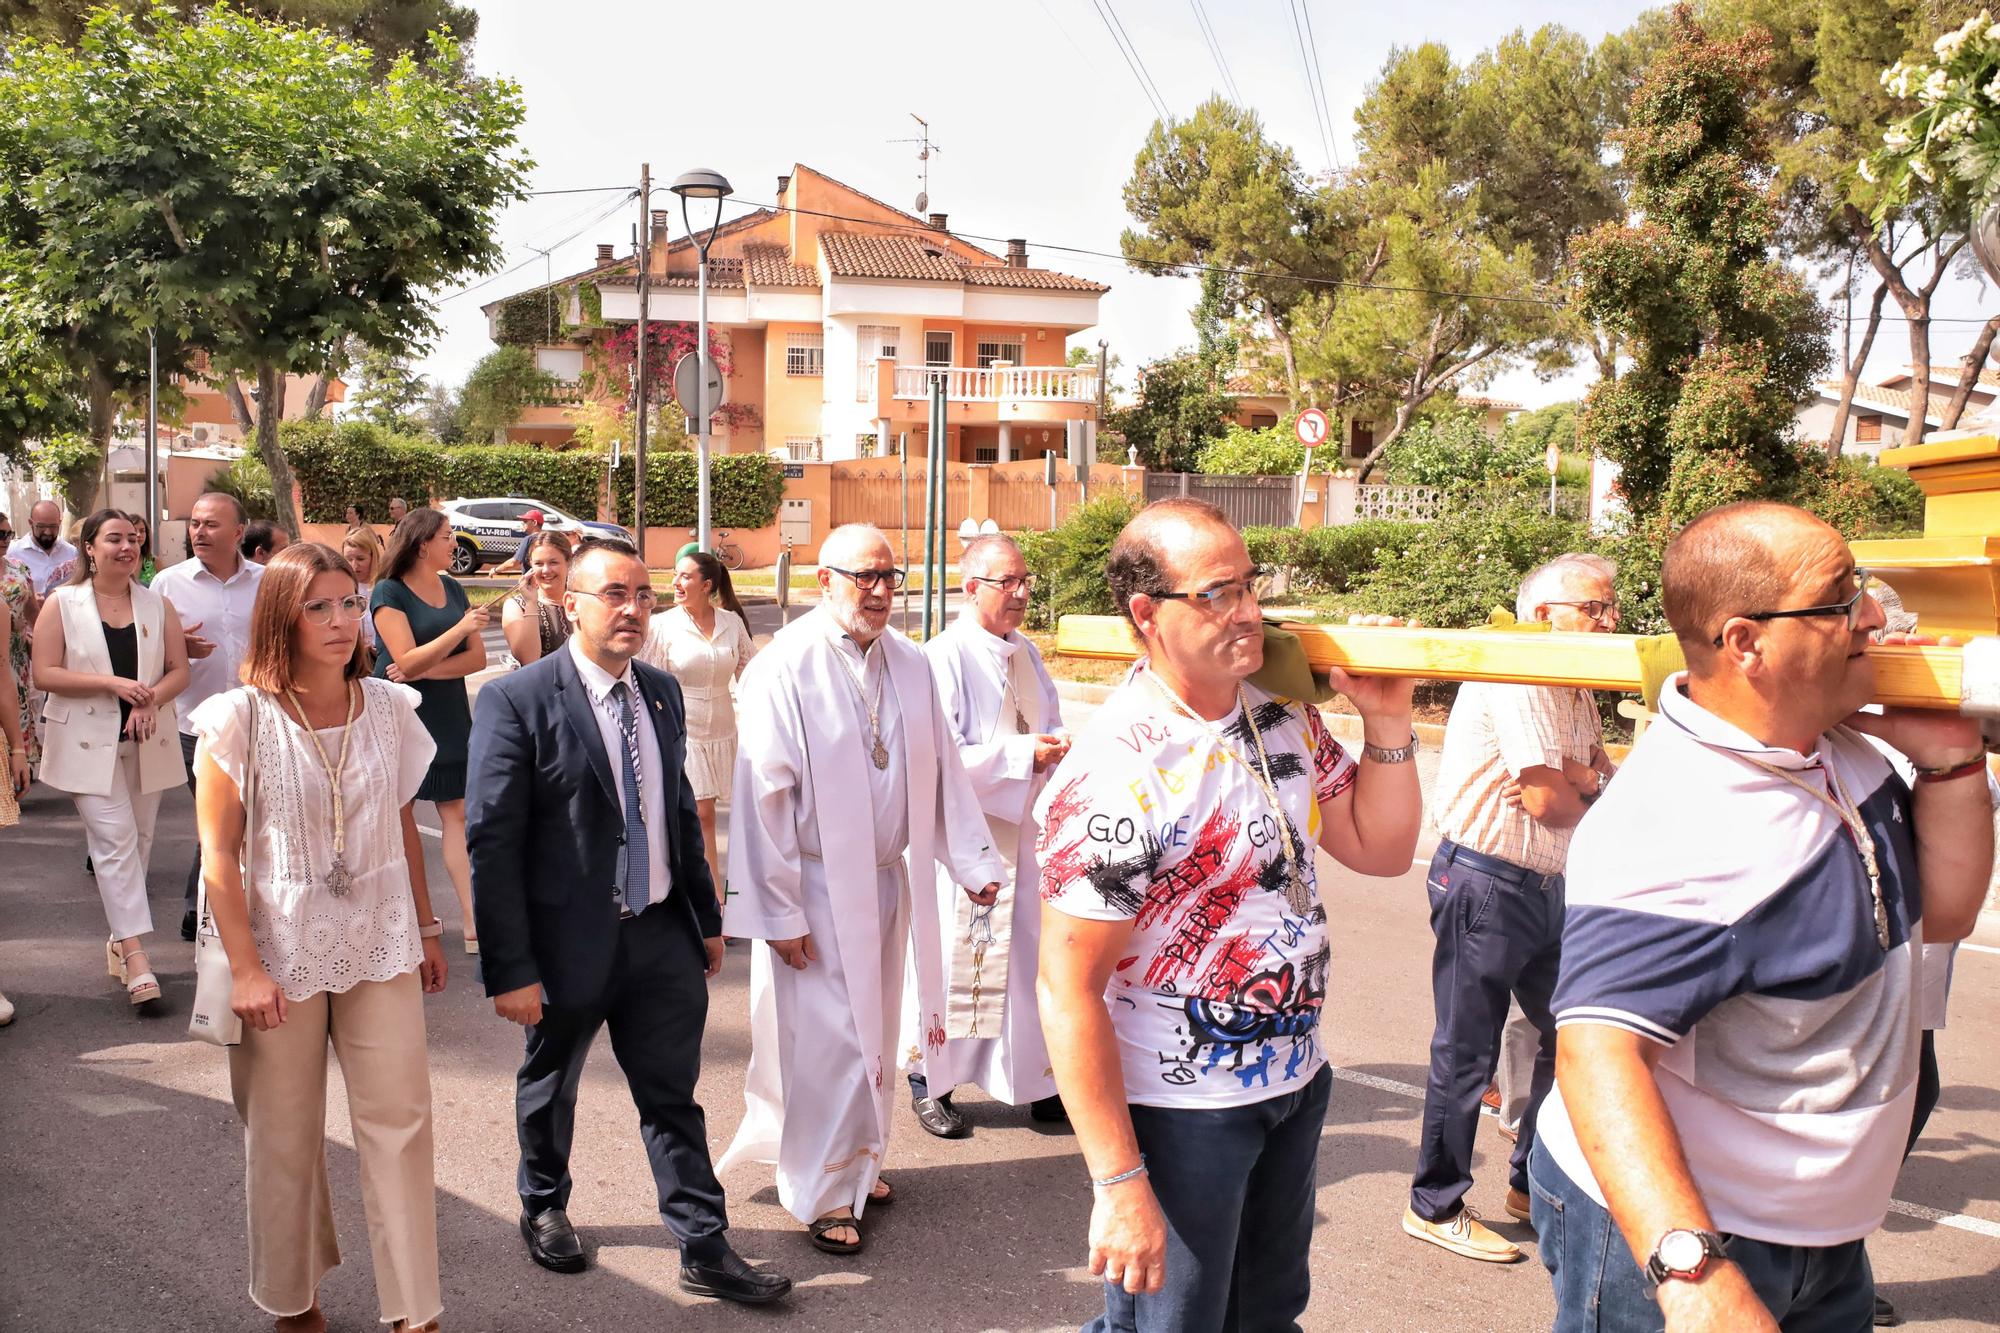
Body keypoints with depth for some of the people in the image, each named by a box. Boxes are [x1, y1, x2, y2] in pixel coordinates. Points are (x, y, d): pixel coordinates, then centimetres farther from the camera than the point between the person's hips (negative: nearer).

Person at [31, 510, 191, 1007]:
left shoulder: (156, 605, 7)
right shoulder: (62, 604, -2)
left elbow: (178, 670, 6)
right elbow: (44, 674, -8)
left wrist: (150, 699, -15)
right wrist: (113, 684, -19)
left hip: (145, 742, 4)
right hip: (89, 743, -4)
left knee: (139, 840, 10)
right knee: (115, 840, -12)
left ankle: (120, 938, 25)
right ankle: (135, 956, -15)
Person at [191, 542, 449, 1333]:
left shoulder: (390, 708, 0)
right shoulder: (240, 717, -9)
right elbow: (218, 850, -8)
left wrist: (426, 927, 13)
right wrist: (244, 966, -11)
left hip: (379, 946, 2)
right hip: (284, 949, -2)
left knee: (399, 1121, 1)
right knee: (285, 1136, 12)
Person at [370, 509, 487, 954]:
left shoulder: (451, 588, 10)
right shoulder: (389, 592, -7)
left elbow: (477, 657, 2)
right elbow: (407, 661, -17)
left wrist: (424, 670, -12)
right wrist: (461, 628, -24)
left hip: (448, 717, 5)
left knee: (457, 810, -1)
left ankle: (474, 922, -6)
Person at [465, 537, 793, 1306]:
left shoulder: (662, 691, 4)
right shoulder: (517, 701, -16)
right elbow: (492, 842, -17)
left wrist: (707, 918, 14)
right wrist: (510, 970, -18)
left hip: (662, 934, 4)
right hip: (570, 939, -4)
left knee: (673, 1097, 11)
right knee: (551, 1085, 19)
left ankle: (706, 1251, 21)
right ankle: (545, 1208, 44)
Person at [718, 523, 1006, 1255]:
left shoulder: (909, 664, 2)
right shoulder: (785, 668, -15)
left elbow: (942, 771, 8)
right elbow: (764, 796, -15)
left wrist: (974, 861, 4)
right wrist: (780, 912, -15)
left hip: (888, 880, 6)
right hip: (818, 887, -6)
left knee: (876, 1031, 18)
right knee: (825, 1040, 1)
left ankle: (860, 1158, 37)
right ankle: (822, 1192, 18)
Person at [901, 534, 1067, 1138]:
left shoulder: (1027, 655, 11)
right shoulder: (943, 657, -14)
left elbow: (1048, 727, 20)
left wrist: (1056, 745, -4)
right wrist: (1024, 754, -20)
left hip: (1024, 833, 7)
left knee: (1027, 953, 10)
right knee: (952, 956, 3)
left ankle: (1032, 1077, 23)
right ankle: (929, 1082, 18)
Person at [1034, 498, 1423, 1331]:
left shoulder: (1282, 716, 0)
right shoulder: (1114, 771, -24)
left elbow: (1381, 849, 10)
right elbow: (1068, 990, -23)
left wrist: (1388, 722, -5)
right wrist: (1119, 1185, -22)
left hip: (1297, 1082, 8)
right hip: (1179, 1112, -7)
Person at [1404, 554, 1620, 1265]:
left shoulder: (1574, 688, 15)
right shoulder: (1517, 677, -17)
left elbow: (1602, 779, 8)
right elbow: (1550, 802, -21)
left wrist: (1578, 777, -14)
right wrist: (1591, 790, 1)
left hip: (1547, 886, 10)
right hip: (1486, 882, -10)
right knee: (1466, 1053, 0)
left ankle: (1533, 1185, 31)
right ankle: (1436, 1208, 13)